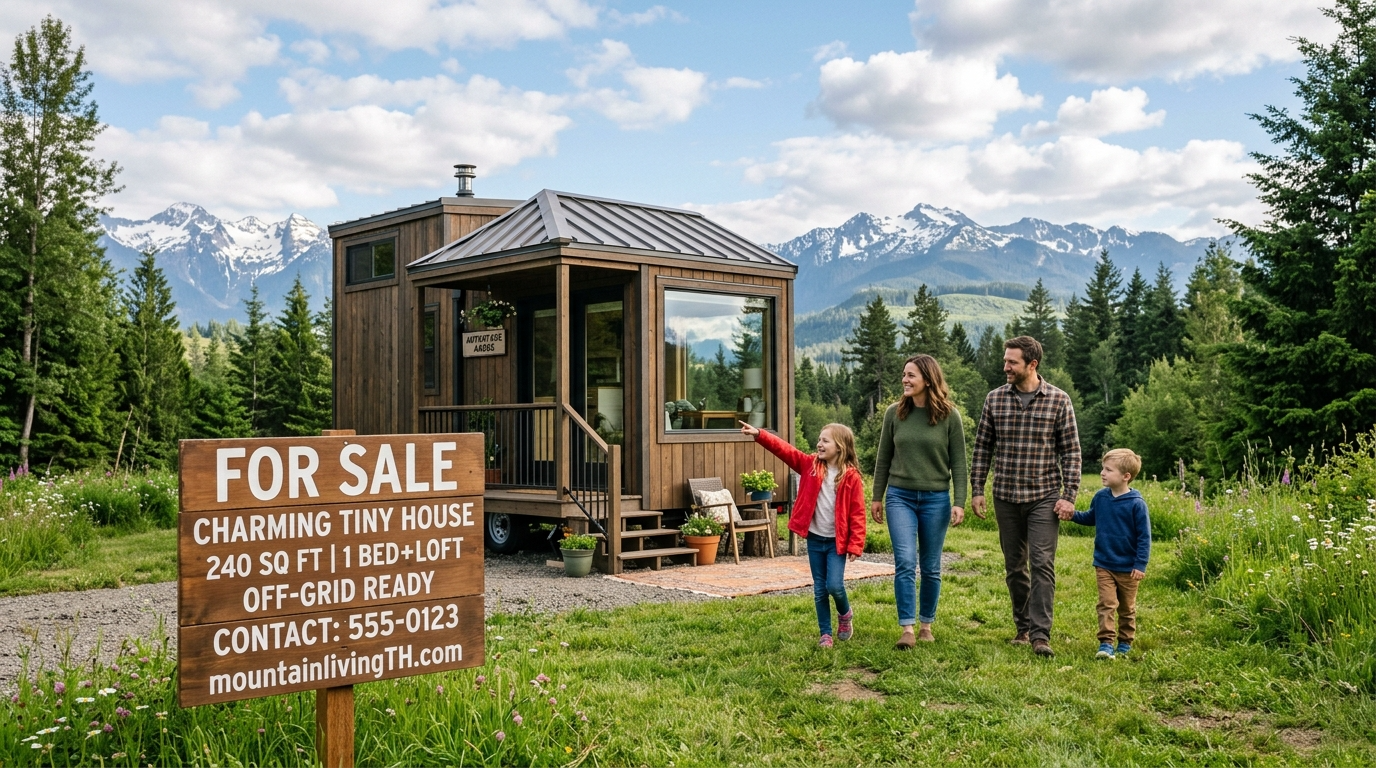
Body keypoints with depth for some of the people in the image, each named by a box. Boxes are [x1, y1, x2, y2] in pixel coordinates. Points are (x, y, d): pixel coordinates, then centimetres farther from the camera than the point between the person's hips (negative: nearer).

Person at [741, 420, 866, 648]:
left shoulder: (851, 476, -9)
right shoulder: (811, 465, 1)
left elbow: (857, 513, -9)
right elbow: (784, 450, -6)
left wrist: (855, 545, -13)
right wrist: (759, 435, -18)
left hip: (836, 541, -3)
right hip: (814, 539, 4)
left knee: (834, 586, -10)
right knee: (819, 589, 8)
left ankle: (845, 614, 22)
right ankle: (825, 633, 19)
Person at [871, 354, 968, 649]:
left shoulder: (949, 415, -4)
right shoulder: (894, 413, 1)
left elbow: (958, 463, -2)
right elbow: (884, 458, 9)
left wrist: (959, 502, -9)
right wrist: (877, 497, 9)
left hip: (935, 499, -1)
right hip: (900, 496, 1)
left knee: (930, 567, 8)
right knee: (905, 562, -9)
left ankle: (926, 625, 23)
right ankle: (906, 629, -6)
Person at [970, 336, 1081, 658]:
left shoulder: (1058, 400, -3)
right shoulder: (995, 399, 3)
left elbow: (1071, 451, -1)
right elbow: (982, 447, 8)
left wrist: (1069, 495, -7)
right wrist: (977, 490, 3)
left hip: (1044, 497, -3)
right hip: (1006, 497, 3)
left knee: (1042, 564, -9)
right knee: (1014, 566, 10)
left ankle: (1040, 634, -6)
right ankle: (1023, 627, 24)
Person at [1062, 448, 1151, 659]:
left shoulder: (1136, 504, -16)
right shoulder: (1100, 497, -2)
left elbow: (1144, 536, -12)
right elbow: (1090, 518, 17)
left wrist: (1140, 564, -13)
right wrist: (1072, 515, -1)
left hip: (1128, 568, -2)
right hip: (1103, 564, 3)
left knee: (1127, 608, 14)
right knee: (1107, 604, -6)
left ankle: (1125, 643, 28)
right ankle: (1106, 644, -8)